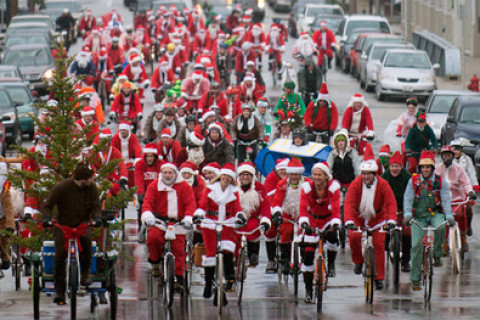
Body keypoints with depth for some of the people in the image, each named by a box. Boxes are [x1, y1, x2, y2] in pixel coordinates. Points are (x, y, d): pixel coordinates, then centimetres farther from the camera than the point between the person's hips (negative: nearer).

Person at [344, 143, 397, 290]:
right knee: (353, 237, -24)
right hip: (359, 218, 0)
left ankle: (379, 278, -2)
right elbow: (349, 203, -24)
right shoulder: (355, 184, -17)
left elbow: (391, 203, -21)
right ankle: (358, 262, 4)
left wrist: (391, 220, -36)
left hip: (377, 218, 0)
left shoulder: (382, 185, -18)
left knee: (379, 244, -10)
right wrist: (349, 221, -38)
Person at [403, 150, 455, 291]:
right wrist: (407, 214, -20)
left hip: (435, 214, 0)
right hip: (418, 216, 0)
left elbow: (446, 199, -5)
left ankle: (437, 255, -13)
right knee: (416, 246, -8)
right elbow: (408, 199, -4)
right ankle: (415, 279, 2)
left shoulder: (440, 181, -1)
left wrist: (449, 216, -19)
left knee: (440, 227, -35)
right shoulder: (413, 181, 0)